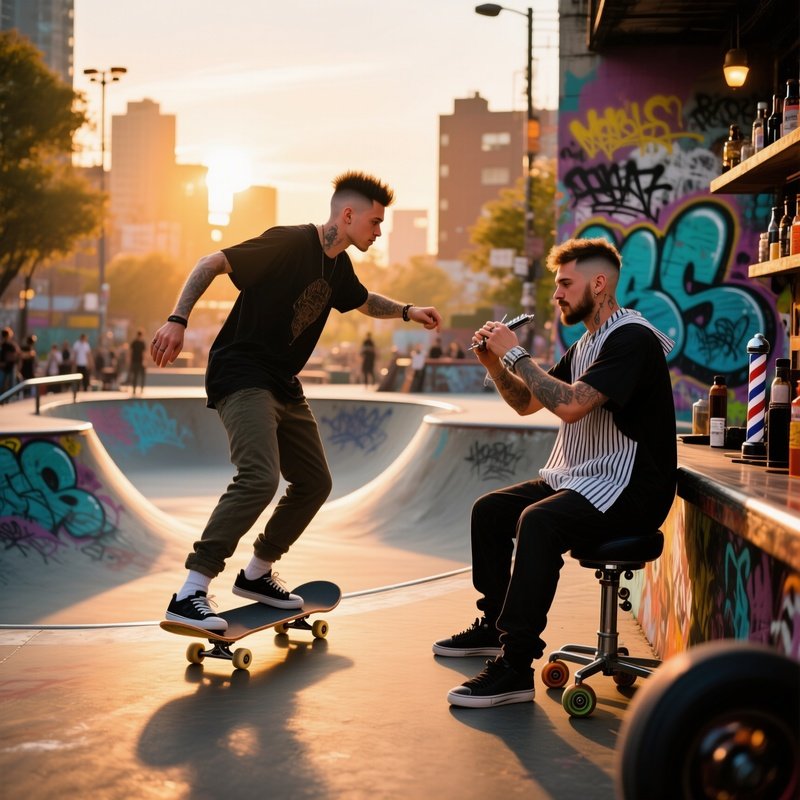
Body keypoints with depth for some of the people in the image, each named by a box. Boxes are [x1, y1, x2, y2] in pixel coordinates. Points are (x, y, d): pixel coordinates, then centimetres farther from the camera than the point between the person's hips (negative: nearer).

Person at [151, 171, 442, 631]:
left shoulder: (338, 267, 11)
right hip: (242, 376, -10)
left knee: (315, 483, 13)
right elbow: (212, 264, -17)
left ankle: (256, 574, 29)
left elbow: (365, 302, 33)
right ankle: (189, 595, -26)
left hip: (283, 386, 10)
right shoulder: (289, 243, -15)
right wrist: (178, 321, -28)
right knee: (260, 477, -28)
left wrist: (407, 311, 18)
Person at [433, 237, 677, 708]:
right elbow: (527, 403, 21)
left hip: (631, 490, -11)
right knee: (490, 510, 8)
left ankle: (516, 668, -32)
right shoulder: (586, 346, 17)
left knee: (538, 522, -32)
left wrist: (516, 354, -18)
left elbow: (570, 404, -27)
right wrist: (495, 363, 4)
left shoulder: (631, 339, -15)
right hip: (580, 479, 11)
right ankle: (495, 625, 21)